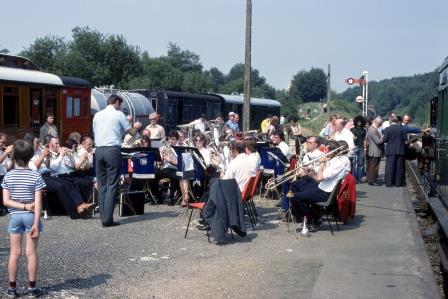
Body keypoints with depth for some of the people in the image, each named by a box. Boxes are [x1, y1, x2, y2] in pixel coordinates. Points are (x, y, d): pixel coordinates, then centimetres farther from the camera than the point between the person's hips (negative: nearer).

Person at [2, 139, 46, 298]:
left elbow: (6, 201, -9)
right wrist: (36, 223, -13)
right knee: (31, 253, 4)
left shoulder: (8, 176, -3)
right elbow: (38, 203, -14)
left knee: (14, 252, 8)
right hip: (31, 216, -2)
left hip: (14, 216, 2)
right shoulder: (36, 176, -9)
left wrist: (23, 206, -9)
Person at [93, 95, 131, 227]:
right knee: (112, 185, -4)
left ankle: (103, 217, 9)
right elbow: (130, 131, 6)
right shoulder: (118, 114, -1)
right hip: (113, 150, -5)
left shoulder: (97, 115, 13)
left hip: (99, 150, 5)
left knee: (101, 184, 9)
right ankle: (107, 219, -8)